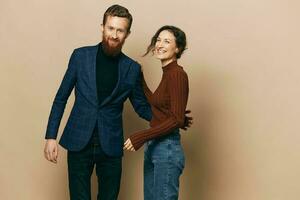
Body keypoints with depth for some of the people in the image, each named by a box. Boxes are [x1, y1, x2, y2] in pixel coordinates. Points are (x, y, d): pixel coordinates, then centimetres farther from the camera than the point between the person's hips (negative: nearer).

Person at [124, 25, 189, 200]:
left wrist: (141, 137, -19)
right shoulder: (167, 73, 12)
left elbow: (177, 119, -20)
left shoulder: (177, 74, -15)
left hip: (167, 149, -9)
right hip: (154, 147, 9)